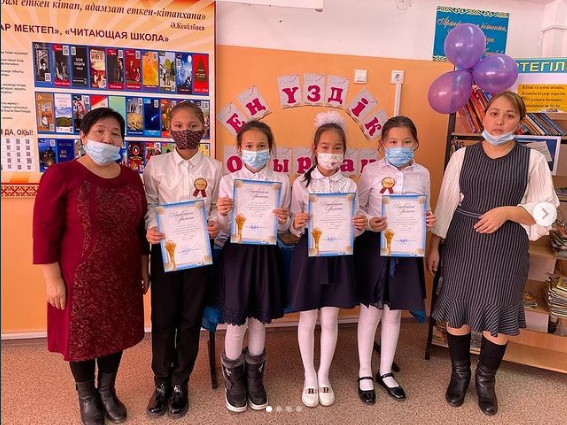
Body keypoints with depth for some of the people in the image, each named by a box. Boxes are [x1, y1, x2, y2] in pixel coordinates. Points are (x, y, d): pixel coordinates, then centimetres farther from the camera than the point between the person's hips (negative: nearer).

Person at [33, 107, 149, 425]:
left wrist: (144, 267, 11)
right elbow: (45, 232, -12)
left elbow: (141, 227, 9)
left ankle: (108, 391, 41)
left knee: (116, 333, 16)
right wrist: (53, 279, -12)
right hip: (80, 278, -4)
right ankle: (87, 397, 38)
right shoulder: (60, 175, -12)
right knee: (82, 336, 13)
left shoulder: (131, 178, 3)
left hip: (123, 277, 4)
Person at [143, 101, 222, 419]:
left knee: (190, 318, 9)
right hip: (164, 248, 0)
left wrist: (215, 225, -17)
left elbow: (217, 208, 3)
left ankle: (180, 382, 28)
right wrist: (150, 229, -19)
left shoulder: (213, 168, 1)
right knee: (163, 317, 8)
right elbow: (149, 205, 0)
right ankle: (161, 381, 29)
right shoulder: (156, 165, 1)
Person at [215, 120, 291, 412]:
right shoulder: (228, 181, -3)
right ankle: (234, 381, 32)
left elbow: (283, 229, 3)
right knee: (236, 324, 6)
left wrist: (283, 221, -19)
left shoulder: (281, 182, 0)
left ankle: (254, 379, 38)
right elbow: (224, 229, -3)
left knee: (259, 321, 14)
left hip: (266, 254, 2)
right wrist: (222, 214, -23)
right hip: (237, 253, -1)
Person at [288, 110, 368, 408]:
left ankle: (324, 376, 31)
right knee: (308, 319, 9)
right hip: (308, 254, -1)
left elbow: (353, 231, 1)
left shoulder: (349, 186, -1)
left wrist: (360, 226, -20)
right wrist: (296, 224, -25)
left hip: (338, 255, 1)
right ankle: (309, 377, 30)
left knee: (330, 320, 11)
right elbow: (294, 230, -3)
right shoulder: (301, 183, -5)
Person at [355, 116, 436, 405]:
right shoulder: (371, 171, -6)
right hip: (374, 246, -3)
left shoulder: (422, 174, 3)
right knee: (371, 312, 8)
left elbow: (425, 211, 11)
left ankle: (385, 372, 33)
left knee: (394, 313, 14)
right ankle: (365, 373, 27)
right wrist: (370, 223, -23)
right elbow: (355, 209, -4)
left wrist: (429, 221, -12)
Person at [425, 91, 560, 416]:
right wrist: (434, 246, 5)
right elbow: (446, 204, 4)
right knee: (457, 311, 10)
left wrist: (507, 211, -18)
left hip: (507, 250, -1)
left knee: (499, 316, 7)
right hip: (462, 244, 1)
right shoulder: (463, 156, 1)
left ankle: (486, 379, 34)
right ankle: (460, 373, 35)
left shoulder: (533, 159, -2)